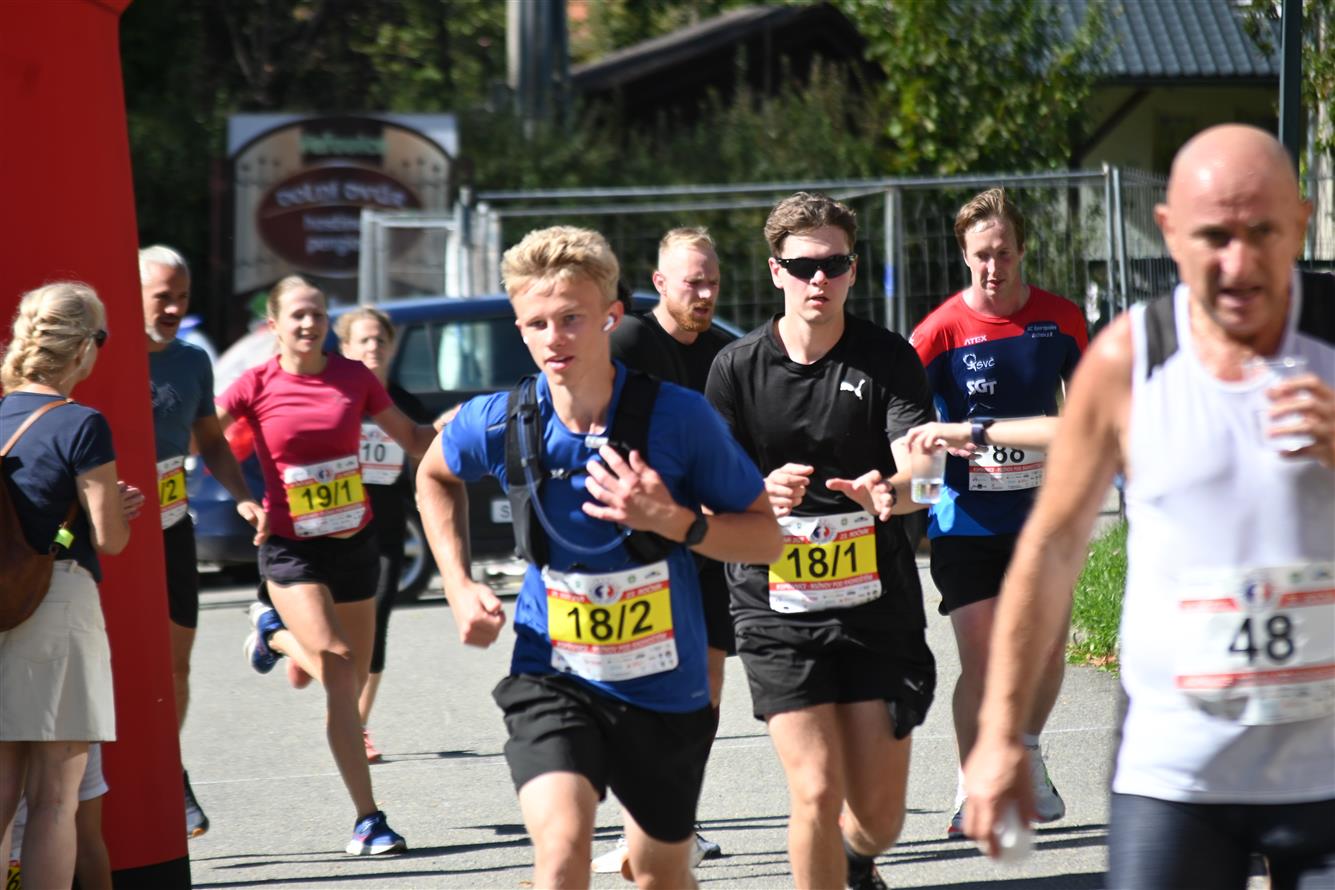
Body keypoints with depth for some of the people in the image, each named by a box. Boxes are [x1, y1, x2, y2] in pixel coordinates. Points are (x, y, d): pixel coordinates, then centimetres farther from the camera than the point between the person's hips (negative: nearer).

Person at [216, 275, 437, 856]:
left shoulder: (354, 378, 2)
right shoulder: (258, 386, -6)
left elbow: (412, 439, 11)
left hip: (354, 542, 4)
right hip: (291, 548, -4)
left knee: (347, 684, 10)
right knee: (339, 676, -17)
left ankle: (273, 628, 42)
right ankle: (367, 820, -11)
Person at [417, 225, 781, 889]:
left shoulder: (679, 417, -15)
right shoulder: (498, 423, -8)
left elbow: (768, 536, -7)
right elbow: (434, 475, 17)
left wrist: (673, 521, -24)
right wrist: (459, 587, 6)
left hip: (665, 689, 1)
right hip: (552, 679, -1)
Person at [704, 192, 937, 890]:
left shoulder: (887, 359, -2)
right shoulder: (738, 367, 0)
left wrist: (892, 492, -38)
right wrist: (760, 496, -21)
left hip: (877, 606, 1)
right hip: (777, 612, -1)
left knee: (879, 812, 5)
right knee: (817, 789, -14)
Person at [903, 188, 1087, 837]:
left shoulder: (1060, 320, 0)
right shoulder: (942, 329, -11)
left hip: (1041, 512, 3)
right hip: (967, 522, -3)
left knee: (1047, 649, 5)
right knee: (980, 661, -6)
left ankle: (1027, 756, 31)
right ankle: (973, 790, 7)